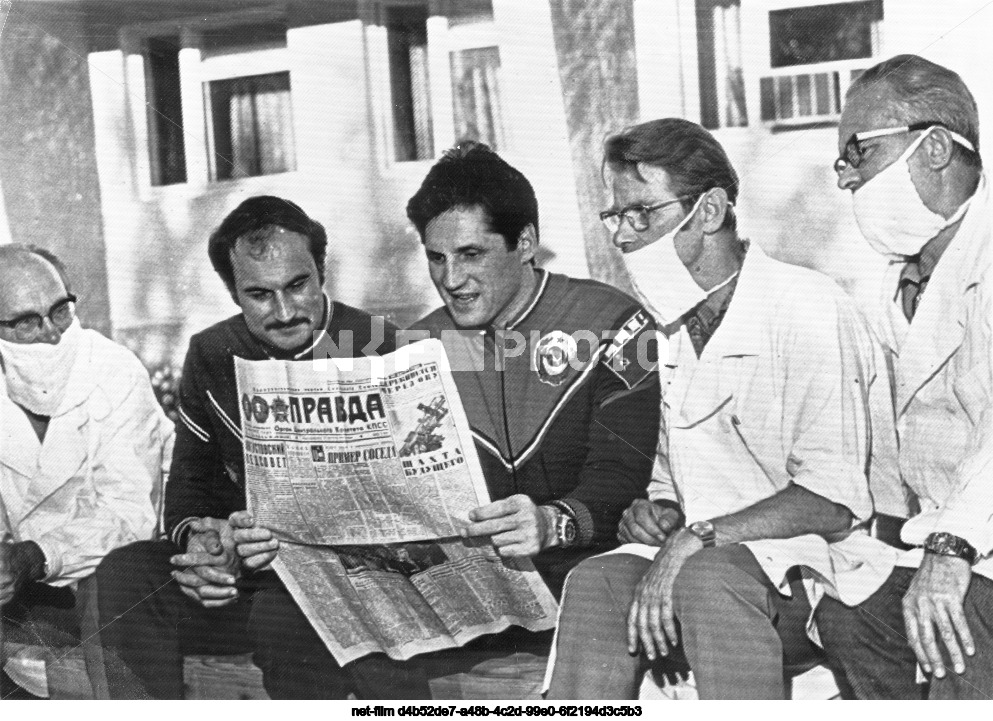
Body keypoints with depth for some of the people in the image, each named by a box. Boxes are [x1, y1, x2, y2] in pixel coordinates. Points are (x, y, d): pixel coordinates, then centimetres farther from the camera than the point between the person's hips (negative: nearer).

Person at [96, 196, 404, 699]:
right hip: (237, 565, 5)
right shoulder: (212, 355, 7)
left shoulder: (376, 348, -8)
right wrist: (196, 538, -14)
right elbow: (188, 485, 12)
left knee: (284, 611, -36)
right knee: (123, 576, -19)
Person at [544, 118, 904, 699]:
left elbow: (834, 501, -18)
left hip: (813, 575, -6)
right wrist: (657, 512, 1)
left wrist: (696, 538, -24)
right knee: (597, 582, -23)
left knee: (708, 577, -36)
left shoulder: (808, 309, -10)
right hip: (705, 563, 6)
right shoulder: (667, 331, 15)